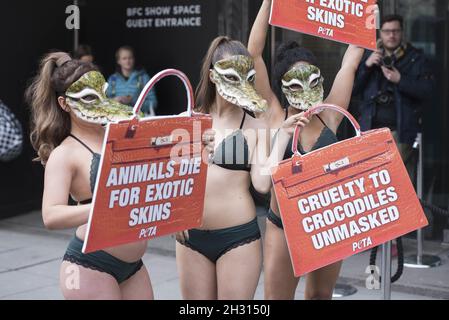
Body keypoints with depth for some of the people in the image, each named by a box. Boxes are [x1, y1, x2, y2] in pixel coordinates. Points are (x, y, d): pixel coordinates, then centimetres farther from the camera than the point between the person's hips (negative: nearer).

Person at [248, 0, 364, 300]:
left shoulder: (329, 116, 0)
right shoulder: (274, 116, -5)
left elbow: (352, 59, 3)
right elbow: (254, 53, -7)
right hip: (284, 227, -2)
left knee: (321, 294, 17)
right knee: (277, 295, 2)